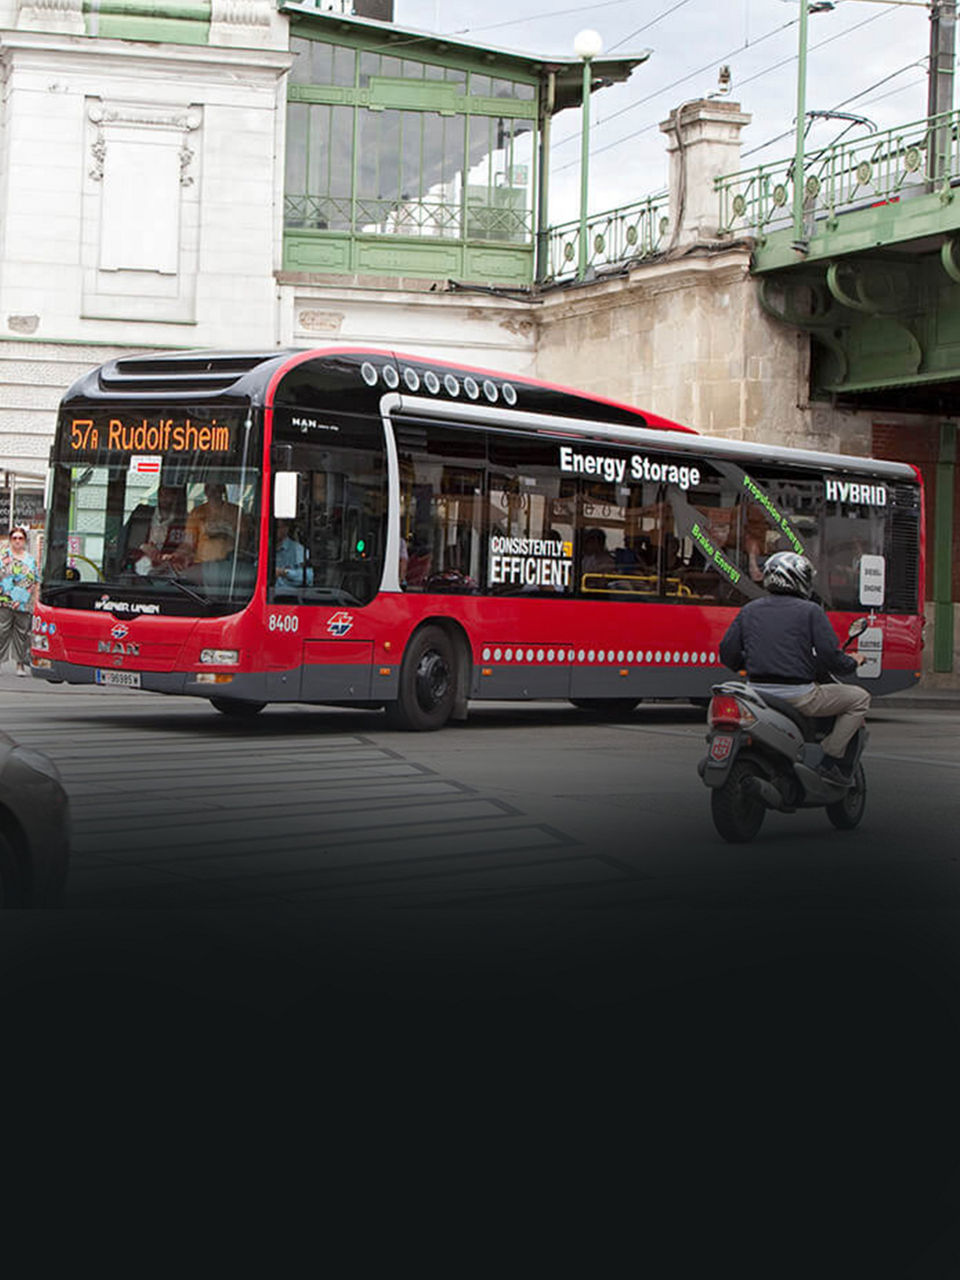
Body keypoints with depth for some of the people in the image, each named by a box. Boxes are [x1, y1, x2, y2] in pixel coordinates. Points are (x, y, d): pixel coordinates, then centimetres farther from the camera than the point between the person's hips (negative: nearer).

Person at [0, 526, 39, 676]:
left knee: (22, 634, 5)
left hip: (25, 605, 3)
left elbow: (36, 582, 17)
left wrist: (35, 601, 10)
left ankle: (21, 664, 12)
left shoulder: (31, 559, 14)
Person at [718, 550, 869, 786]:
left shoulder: (749, 610, 8)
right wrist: (852, 663, 11)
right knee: (860, 698, 12)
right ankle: (830, 758, 3)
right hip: (798, 698, -5)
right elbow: (830, 656, -10)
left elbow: (728, 655, 8)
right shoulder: (810, 611, -5)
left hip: (759, 694, 5)